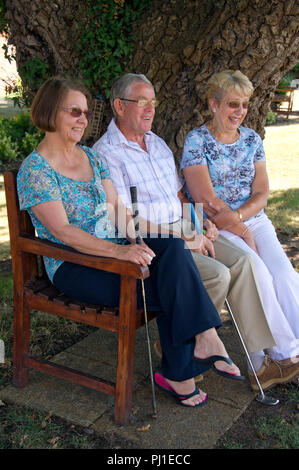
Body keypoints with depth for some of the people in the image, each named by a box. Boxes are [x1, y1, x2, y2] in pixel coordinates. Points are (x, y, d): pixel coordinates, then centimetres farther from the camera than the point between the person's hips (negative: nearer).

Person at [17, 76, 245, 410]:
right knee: (173, 288, -24)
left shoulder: (91, 157, 14)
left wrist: (134, 241, -11)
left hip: (112, 248, 6)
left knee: (173, 247, -25)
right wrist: (118, 251, -31)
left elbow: (117, 207, 10)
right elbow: (62, 230, -19)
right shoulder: (35, 170, -8)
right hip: (74, 266, -6)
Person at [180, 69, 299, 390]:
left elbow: (262, 192, 7)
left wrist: (238, 216, -14)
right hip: (214, 228, -5)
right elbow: (206, 200, -12)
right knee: (259, 274, -26)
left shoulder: (251, 139, 12)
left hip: (253, 219, 5)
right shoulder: (196, 141, -5)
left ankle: (271, 358, -13)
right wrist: (243, 232, -12)